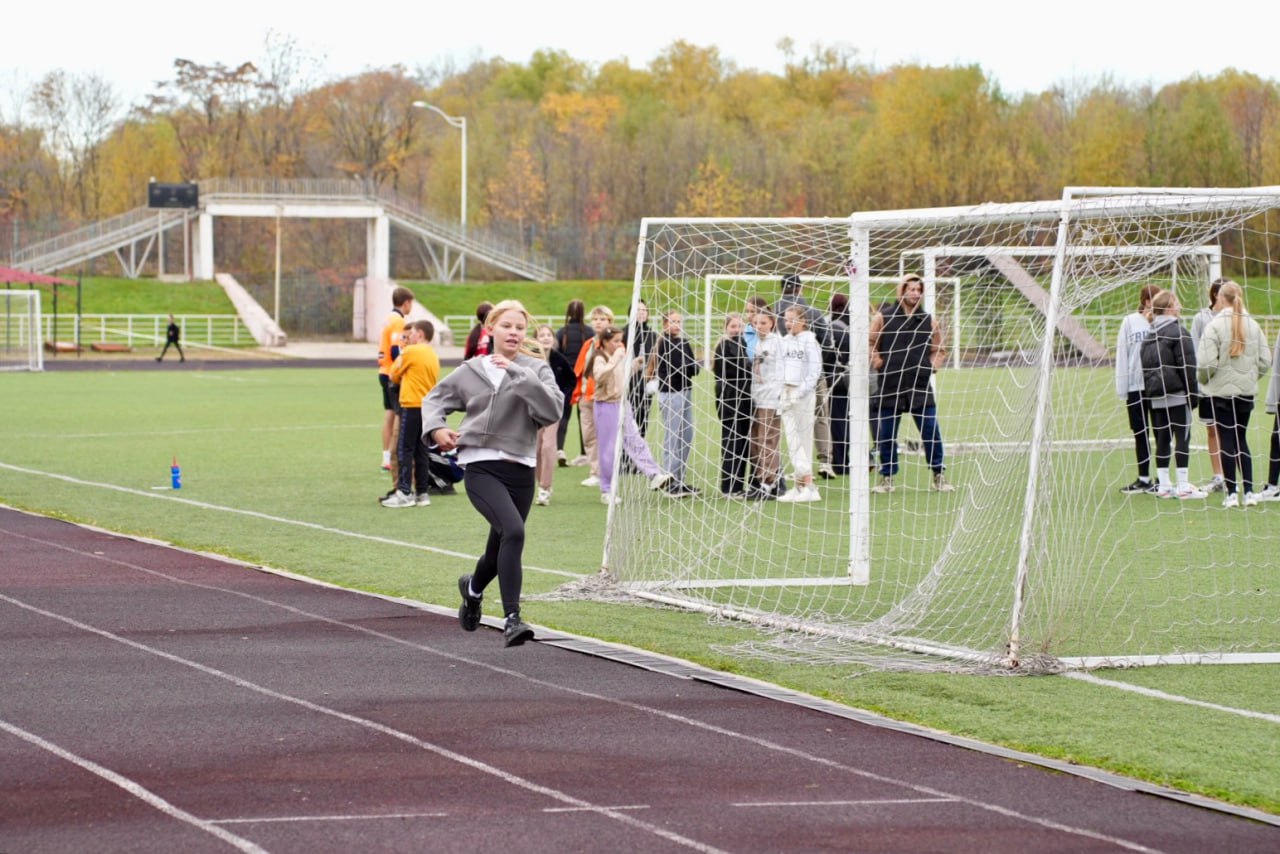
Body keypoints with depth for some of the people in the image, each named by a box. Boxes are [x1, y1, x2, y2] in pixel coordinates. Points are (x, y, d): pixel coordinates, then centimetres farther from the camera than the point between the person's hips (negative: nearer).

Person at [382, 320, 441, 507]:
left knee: (405, 450, -4)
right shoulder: (433, 356, 13)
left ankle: (404, 493, -8)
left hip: (412, 406, -7)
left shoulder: (410, 352, -8)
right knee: (421, 451, 10)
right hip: (428, 406, 7)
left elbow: (394, 376, 2)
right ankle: (422, 493, 11)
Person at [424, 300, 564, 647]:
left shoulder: (536, 370, 3)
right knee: (513, 531, -26)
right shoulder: (471, 371, 7)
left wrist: (520, 374, -20)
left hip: (520, 470, 2)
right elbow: (435, 398, 20)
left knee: (501, 548, 15)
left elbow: (552, 409, -14)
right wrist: (436, 427, 0)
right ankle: (512, 620, -25)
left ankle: (473, 587, 51)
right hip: (481, 467, -2)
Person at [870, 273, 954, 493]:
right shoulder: (883, 318, 1)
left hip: (920, 386, 1)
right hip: (889, 386, -1)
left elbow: (938, 349, 20)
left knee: (931, 431, -3)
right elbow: (871, 345, 7)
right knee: (886, 434, 3)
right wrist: (878, 363, -6)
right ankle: (887, 477, 14)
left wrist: (932, 366, 5)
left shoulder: (928, 321, 8)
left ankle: (938, 476, 8)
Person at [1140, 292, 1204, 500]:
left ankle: (1163, 484, 11)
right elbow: (1187, 366, -13)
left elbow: (1145, 366, 14)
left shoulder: (1149, 337, 12)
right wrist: (1192, 392, -7)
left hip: (1155, 396, 7)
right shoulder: (1178, 333, -10)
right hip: (1176, 394, -7)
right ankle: (1183, 486, -5)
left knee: (1162, 439, 10)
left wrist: (1148, 393, 16)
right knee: (1182, 437, -3)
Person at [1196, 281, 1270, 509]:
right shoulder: (1253, 325, 1)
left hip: (1222, 390, -4)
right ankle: (1249, 492, 9)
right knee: (1242, 439, 14)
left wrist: (1203, 379, 4)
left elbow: (1206, 362, -16)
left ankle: (1232, 494, 1)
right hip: (1247, 391, 4)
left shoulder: (1215, 326, -13)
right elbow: (1265, 360, 2)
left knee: (1227, 440, 2)